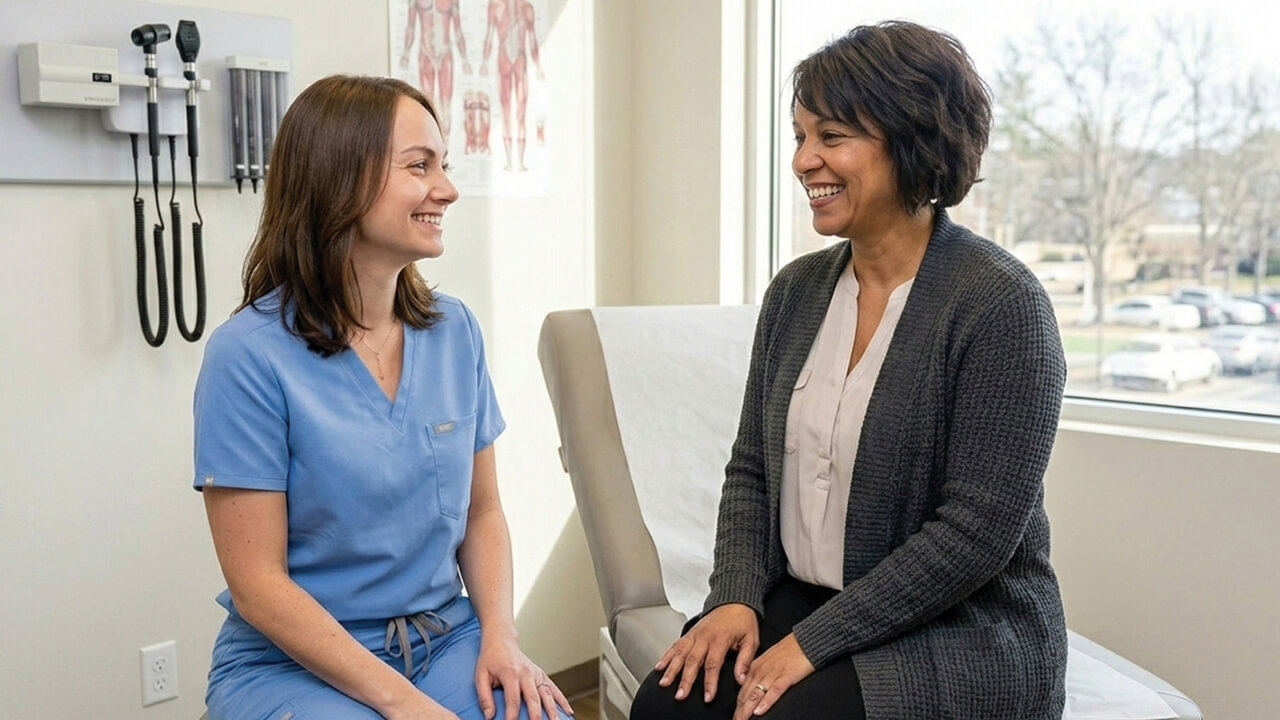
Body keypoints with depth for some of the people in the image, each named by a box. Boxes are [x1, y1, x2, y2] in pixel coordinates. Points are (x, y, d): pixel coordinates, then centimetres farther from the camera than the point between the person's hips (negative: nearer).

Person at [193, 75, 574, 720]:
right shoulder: (251, 354, -14)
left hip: (446, 640, 4)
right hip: (292, 662, -4)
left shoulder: (454, 329, 1)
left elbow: (481, 511, 8)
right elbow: (257, 584, -13)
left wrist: (500, 637, -8)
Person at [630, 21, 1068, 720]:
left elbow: (977, 531, -18)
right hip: (797, 603, 5)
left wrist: (815, 641, -18)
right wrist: (737, 596, -7)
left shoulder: (1000, 303, -15)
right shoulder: (794, 290, 4)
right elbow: (751, 468, 9)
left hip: (963, 634, -5)